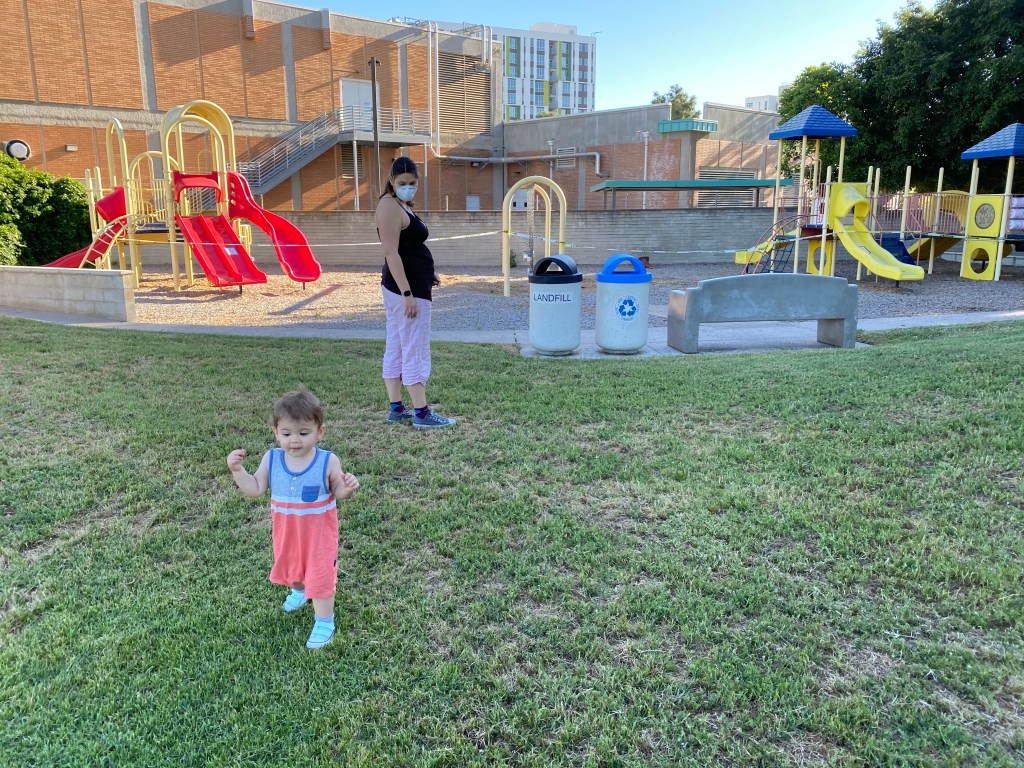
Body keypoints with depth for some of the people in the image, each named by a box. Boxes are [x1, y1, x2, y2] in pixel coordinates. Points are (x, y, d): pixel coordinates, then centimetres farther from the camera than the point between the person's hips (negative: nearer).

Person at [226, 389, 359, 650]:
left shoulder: (328, 461, -22)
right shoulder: (271, 459, -13)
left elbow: (338, 493, -11)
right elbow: (255, 489, -6)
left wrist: (348, 488, -34)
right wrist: (237, 470, -20)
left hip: (319, 532, -5)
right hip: (286, 530, 5)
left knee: (320, 574, 5)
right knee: (289, 565, 28)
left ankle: (324, 621, 26)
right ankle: (299, 591, 62)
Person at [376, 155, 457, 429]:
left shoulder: (402, 205, 16)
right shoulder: (390, 206, -15)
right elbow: (392, 253, -21)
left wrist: (427, 273, 16)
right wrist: (408, 294, -25)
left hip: (397, 286, 10)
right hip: (407, 287, -10)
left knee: (395, 349, 12)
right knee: (415, 350, -5)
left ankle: (396, 409, 19)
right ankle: (422, 413, 1)